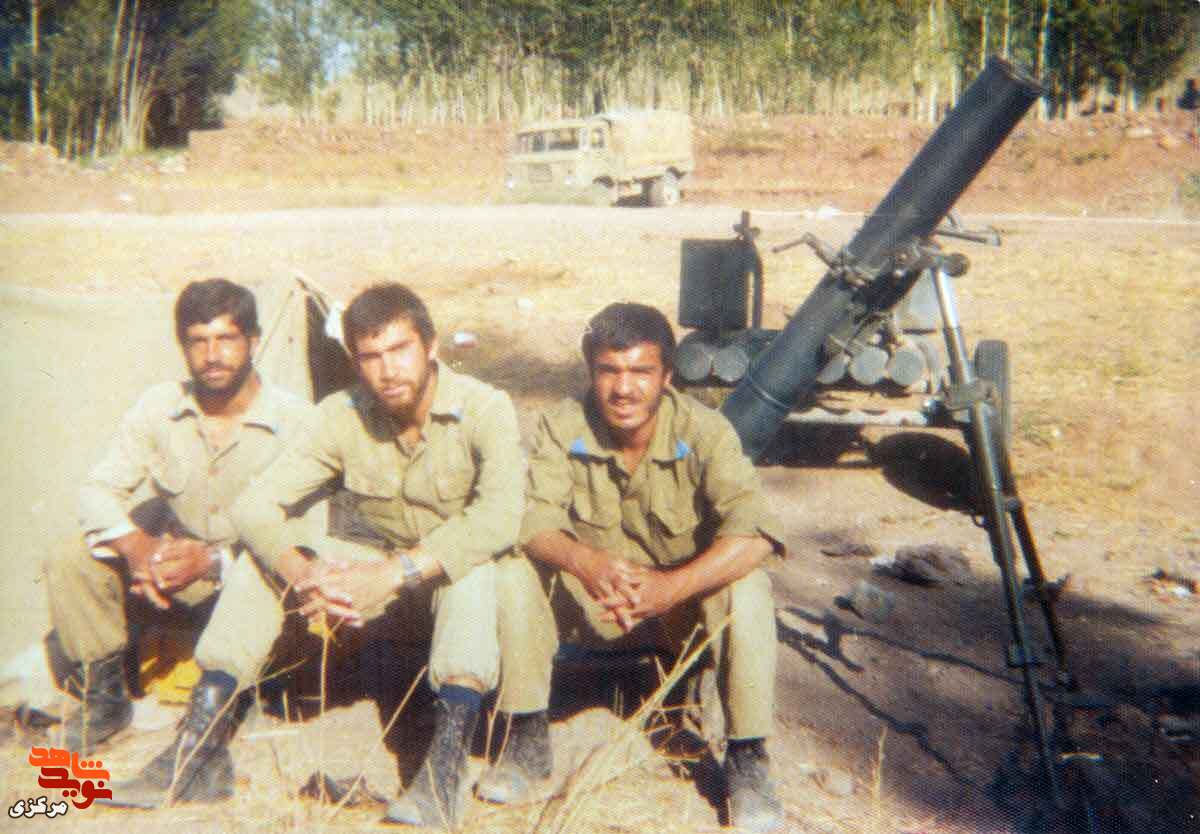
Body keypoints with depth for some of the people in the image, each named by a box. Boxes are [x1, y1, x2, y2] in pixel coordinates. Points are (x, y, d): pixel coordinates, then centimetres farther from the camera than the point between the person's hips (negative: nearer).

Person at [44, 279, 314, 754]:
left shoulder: (294, 421, -15)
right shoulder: (159, 406, -2)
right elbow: (99, 489, -3)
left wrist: (214, 560, -34)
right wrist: (135, 546, -25)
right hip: (169, 575, 4)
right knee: (69, 565, -17)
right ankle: (105, 696, 2)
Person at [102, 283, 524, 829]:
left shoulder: (484, 409, -18)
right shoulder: (344, 416, -7)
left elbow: (499, 518, -34)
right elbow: (255, 506, -13)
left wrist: (394, 571, -40)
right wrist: (303, 574, -33)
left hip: (462, 589, -4)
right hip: (386, 596, 4)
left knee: (474, 562, -38)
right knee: (263, 552, -14)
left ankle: (449, 757, -43)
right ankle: (204, 742, -19)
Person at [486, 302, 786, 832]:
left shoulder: (704, 431, -18)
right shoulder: (563, 426, -13)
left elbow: (752, 532, -31)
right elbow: (533, 517, -24)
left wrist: (672, 586, -46)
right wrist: (586, 562, -46)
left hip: (683, 600, -1)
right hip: (588, 605, 2)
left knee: (747, 588, -31)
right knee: (513, 571, -24)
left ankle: (747, 760, -14)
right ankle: (527, 742, -8)